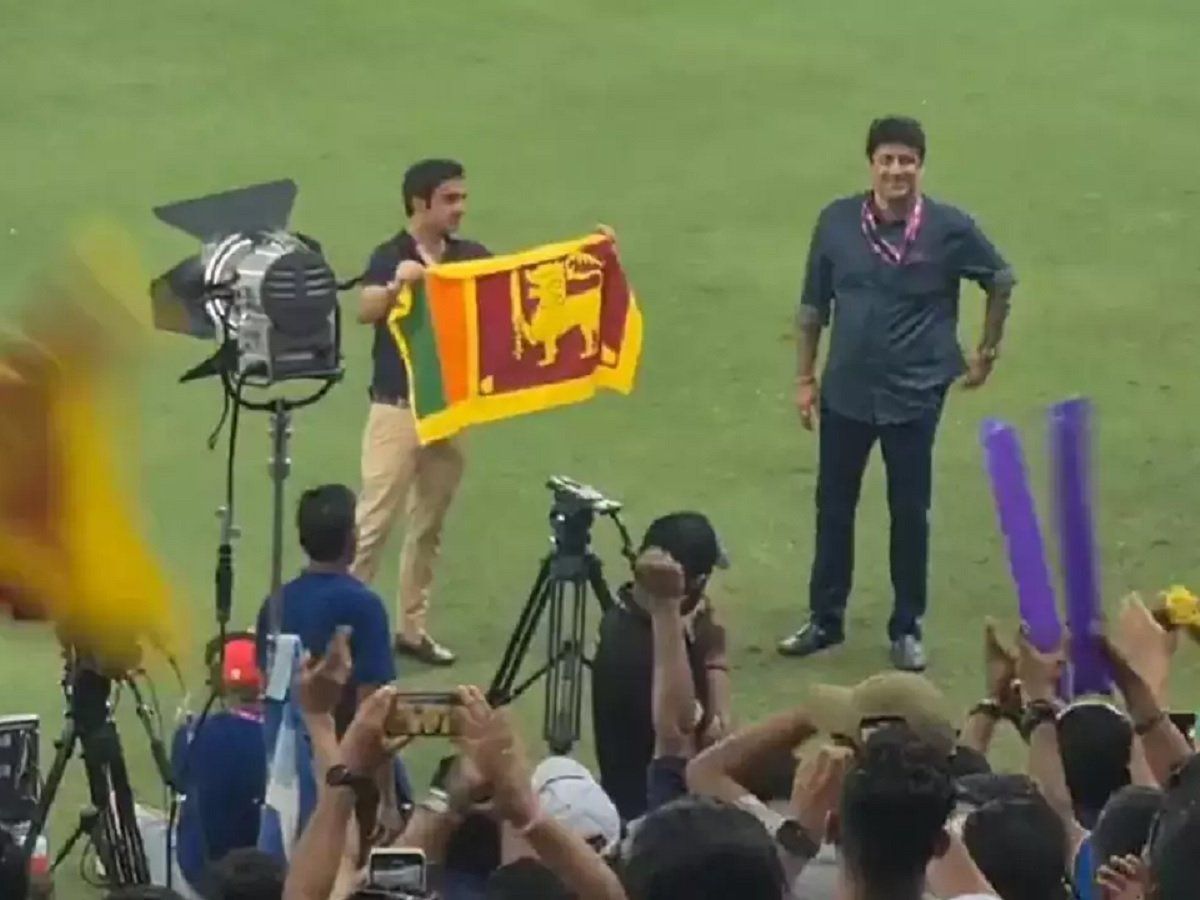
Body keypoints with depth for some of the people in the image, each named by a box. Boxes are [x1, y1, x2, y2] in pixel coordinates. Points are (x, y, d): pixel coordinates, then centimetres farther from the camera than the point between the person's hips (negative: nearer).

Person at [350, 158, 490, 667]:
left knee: (429, 525, 10)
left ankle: (412, 627, 17)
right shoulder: (390, 257, -10)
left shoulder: (471, 257, 6)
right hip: (397, 408, -5)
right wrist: (397, 286, -47)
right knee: (374, 520, -8)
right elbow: (365, 312, -26)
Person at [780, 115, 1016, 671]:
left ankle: (906, 630, 19)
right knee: (833, 507, 11)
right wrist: (805, 378, 3)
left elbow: (1001, 281, 7)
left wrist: (987, 353, 12)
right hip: (846, 392, 2)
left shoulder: (949, 228, -10)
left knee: (909, 513, 6)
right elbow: (812, 306, 3)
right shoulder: (837, 222, -6)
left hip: (914, 395, -2)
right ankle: (825, 620, 25)